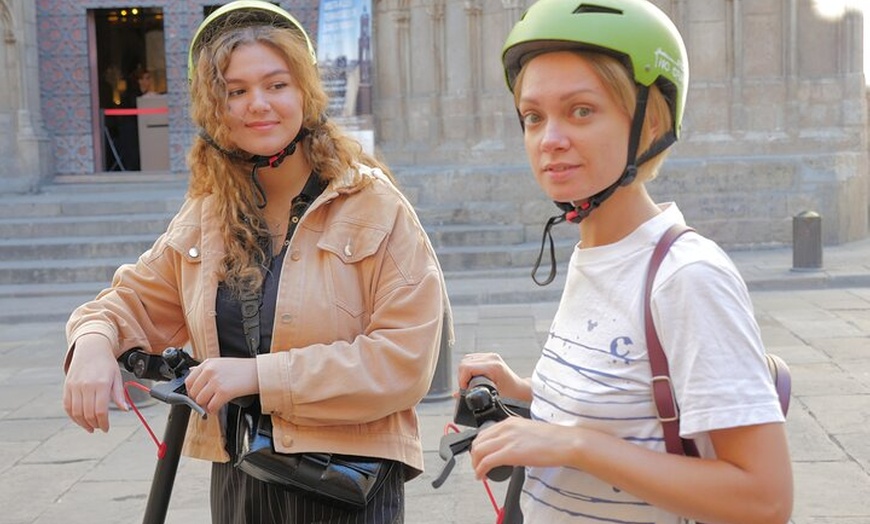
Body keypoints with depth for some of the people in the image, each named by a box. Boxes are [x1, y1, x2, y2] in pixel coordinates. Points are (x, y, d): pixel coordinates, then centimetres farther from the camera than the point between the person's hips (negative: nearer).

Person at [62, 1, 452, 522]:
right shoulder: (206, 217, 5)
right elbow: (136, 301, 12)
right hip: (237, 479, 5)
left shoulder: (375, 207, -11)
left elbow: (407, 357, -18)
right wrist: (94, 340, -12)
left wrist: (260, 374, -22)